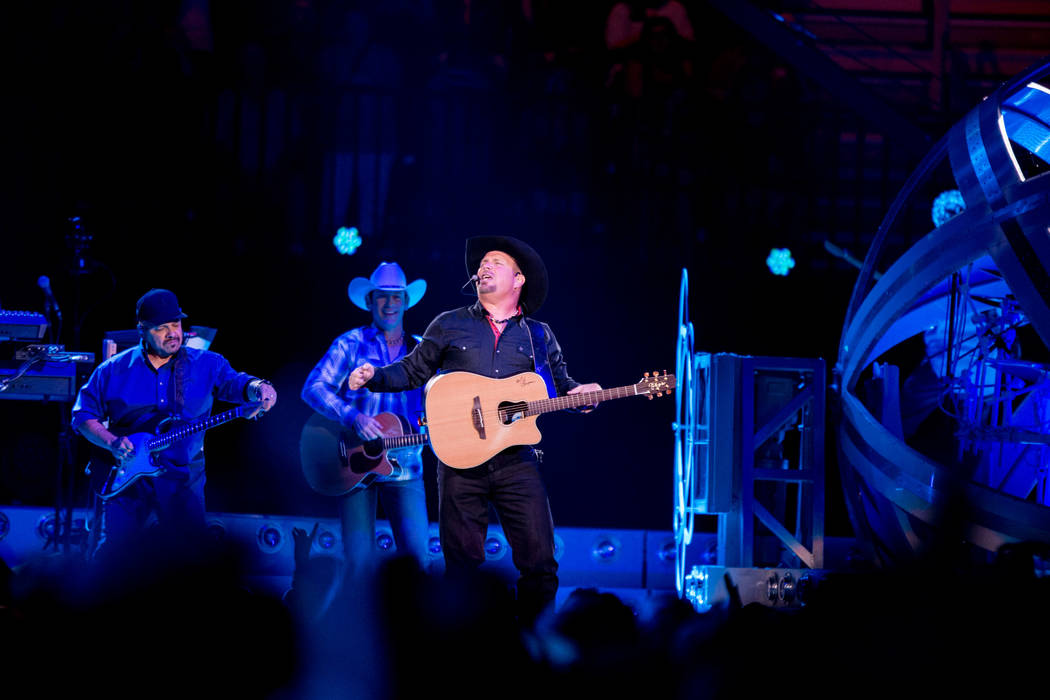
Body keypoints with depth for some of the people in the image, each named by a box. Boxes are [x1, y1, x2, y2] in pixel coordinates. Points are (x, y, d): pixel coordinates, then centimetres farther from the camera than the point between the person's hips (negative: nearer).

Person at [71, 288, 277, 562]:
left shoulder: (206, 365, 6)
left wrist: (257, 388, -33)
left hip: (182, 476, 0)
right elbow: (83, 415, 9)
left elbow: (234, 383, -10)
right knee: (109, 551, -6)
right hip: (123, 477, 0)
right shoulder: (114, 370, 6)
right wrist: (112, 442, -9)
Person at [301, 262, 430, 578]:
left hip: (404, 466, 2)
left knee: (415, 554, -11)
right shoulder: (352, 344, 4)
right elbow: (313, 388, -5)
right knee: (360, 562, -5)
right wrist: (354, 417, -19)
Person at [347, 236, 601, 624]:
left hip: (517, 460, 1)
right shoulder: (450, 325, 12)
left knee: (539, 562, -7)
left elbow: (561, 384, 19)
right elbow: (413, 371, 15)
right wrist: (374, 376, -2)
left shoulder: (539, 336, 15)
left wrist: (578, 393, -4)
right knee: (463, 564, -2)